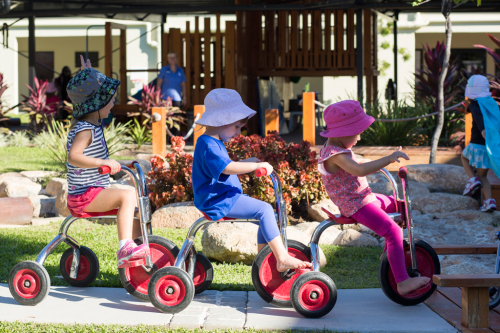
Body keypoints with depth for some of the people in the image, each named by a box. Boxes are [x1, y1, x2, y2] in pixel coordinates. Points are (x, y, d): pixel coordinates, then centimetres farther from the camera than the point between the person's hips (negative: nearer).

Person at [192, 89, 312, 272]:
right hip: (218, 201, -11)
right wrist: (256, 165, -27)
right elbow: (227, 168, -31)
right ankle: (282, 258, -22)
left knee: (266, 210, 12)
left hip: (226, 197, 11)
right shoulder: (208, 145, -17)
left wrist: (248, 163, 21)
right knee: (264, 209, -20)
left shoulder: (215, 144, 19)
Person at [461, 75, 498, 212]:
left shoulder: (475, 104, -7)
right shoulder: (494, 104, 12)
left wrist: (482, 129, -45)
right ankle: (489, 201, 0)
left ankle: (472, 180, 6)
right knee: (483, 175, 17)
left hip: (477, 145, -5)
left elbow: (478, 116, -29)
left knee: (464, 157, 28)